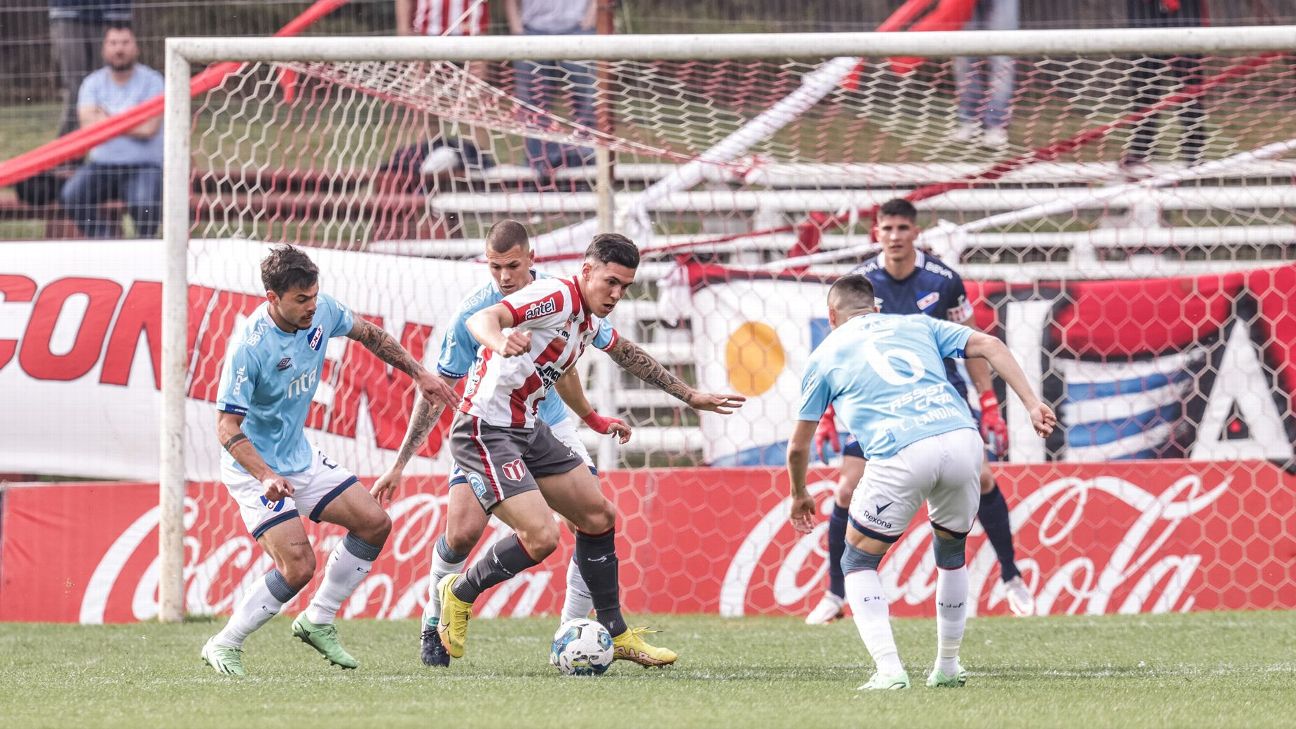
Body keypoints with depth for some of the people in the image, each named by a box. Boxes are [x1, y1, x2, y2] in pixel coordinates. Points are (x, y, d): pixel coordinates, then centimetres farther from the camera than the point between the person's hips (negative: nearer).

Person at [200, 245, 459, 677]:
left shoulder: (322, 312, -8)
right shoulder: (249, 347, -29)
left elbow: (367, 334, 14)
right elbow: (227, 427, -27)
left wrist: (418, 374, 16)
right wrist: (266, 477, -40)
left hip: (301, 458, 8)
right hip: (254, 468, -8)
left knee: (374, 524, 4)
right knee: (298, 566, -19)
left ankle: (317, 622, 16)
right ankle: (224, 646, -3)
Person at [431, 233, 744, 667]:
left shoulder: (592, 319, 11)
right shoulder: (556, 297, -19)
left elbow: (629, 355, 32)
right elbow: (481, 319, -33)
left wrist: (692, 398, 36)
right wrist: (500, 343, -57)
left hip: (527, 431, 10)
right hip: (486, 432, -10)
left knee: (599, 516, 11)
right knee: (541, 536, -20)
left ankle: (615, 635, 22)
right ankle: (459, 594, 5)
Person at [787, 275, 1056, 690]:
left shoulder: (826, 355, 23)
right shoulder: (916, 325, 28)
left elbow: (798, 446, 29)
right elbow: (989, 346, 14)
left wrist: (799, 496, 47)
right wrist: (1031, 404, 9)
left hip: (901, 455, -3)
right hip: (962, 439, 3)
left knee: (858, 561, 14)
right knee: (951, 550, 29)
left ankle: (889, 669, -4)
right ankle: (947, 668, 32)